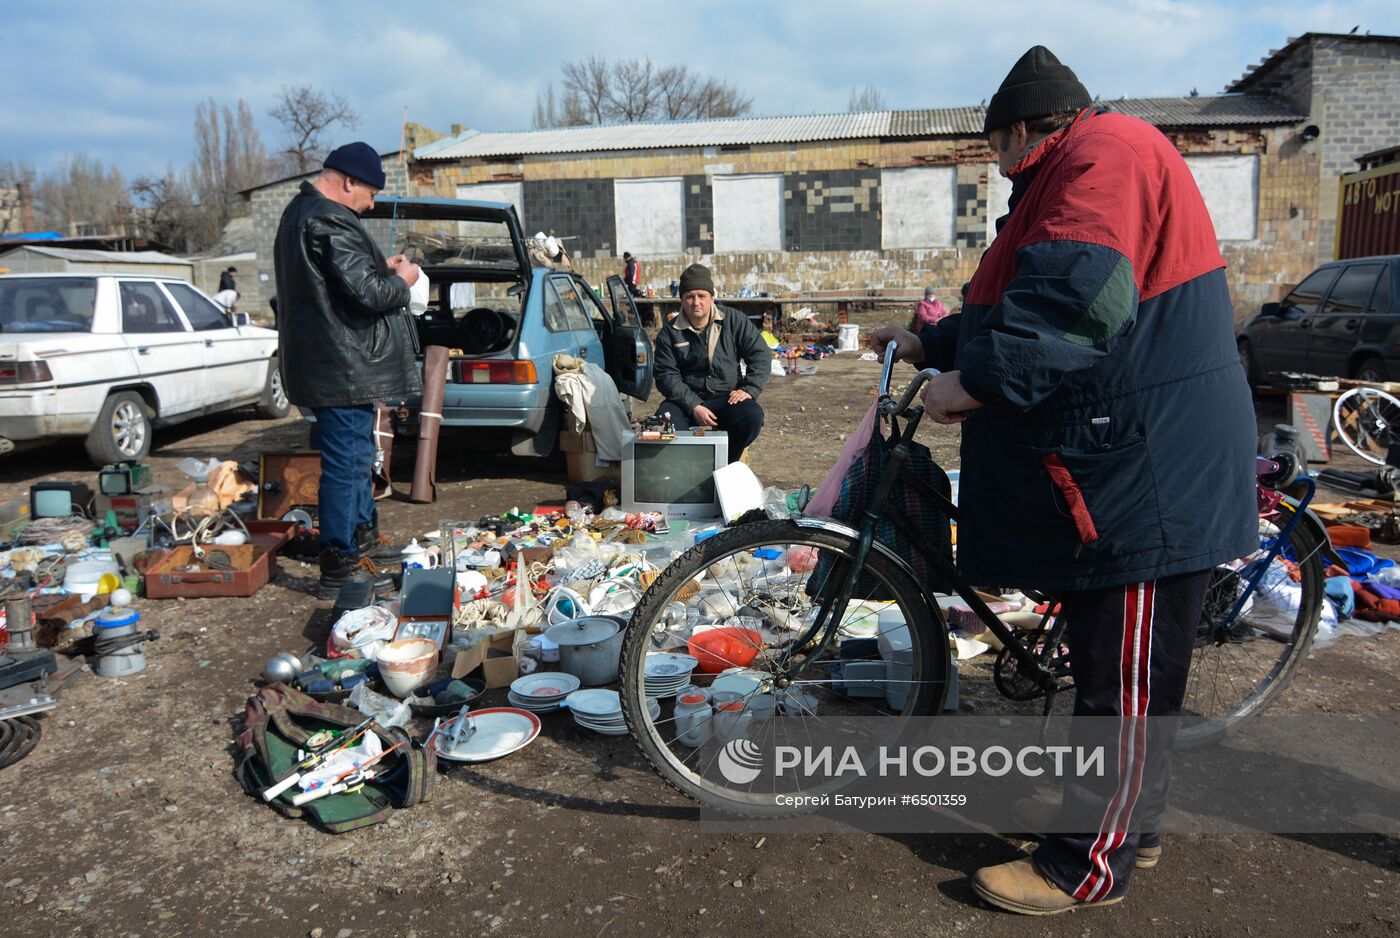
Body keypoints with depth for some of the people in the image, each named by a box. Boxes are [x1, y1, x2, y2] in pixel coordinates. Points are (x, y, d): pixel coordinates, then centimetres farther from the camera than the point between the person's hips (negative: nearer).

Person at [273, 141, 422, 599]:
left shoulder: (300, 212, 15)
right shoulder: (331, 222, -20)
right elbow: (366, 293, -25)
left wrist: (380, 268, 11)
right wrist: (400, 280, -6)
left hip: (323, 363, 11)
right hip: (342, 367, -11)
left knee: (356, 455, 24)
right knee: (346, 463, -5)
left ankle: (362, 534, 39)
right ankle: (338, 568, 3)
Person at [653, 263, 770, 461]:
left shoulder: (734, 320, 4)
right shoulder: (669, 332, 2)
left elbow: (760, 354, 5)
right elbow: (666, 375, -4)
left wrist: (750, 390, -10)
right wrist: (693, 406, -18)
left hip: (727, 398, 1)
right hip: (686, 400, 0)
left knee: (752, 416, -31)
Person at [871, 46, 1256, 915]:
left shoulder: (1104, 150, -13)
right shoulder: (1075, 171, 22)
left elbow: (1078, 297, -28)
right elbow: (1024, 304, 27)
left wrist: (979, 379, -23)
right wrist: (934, 344, 30)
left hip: (1146, 474, -11)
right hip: (1111, 463, 11)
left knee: (1126, 675, -1)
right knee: (1113, 660, 19)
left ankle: (1094, 863, 11)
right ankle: (1124, 817, 34)